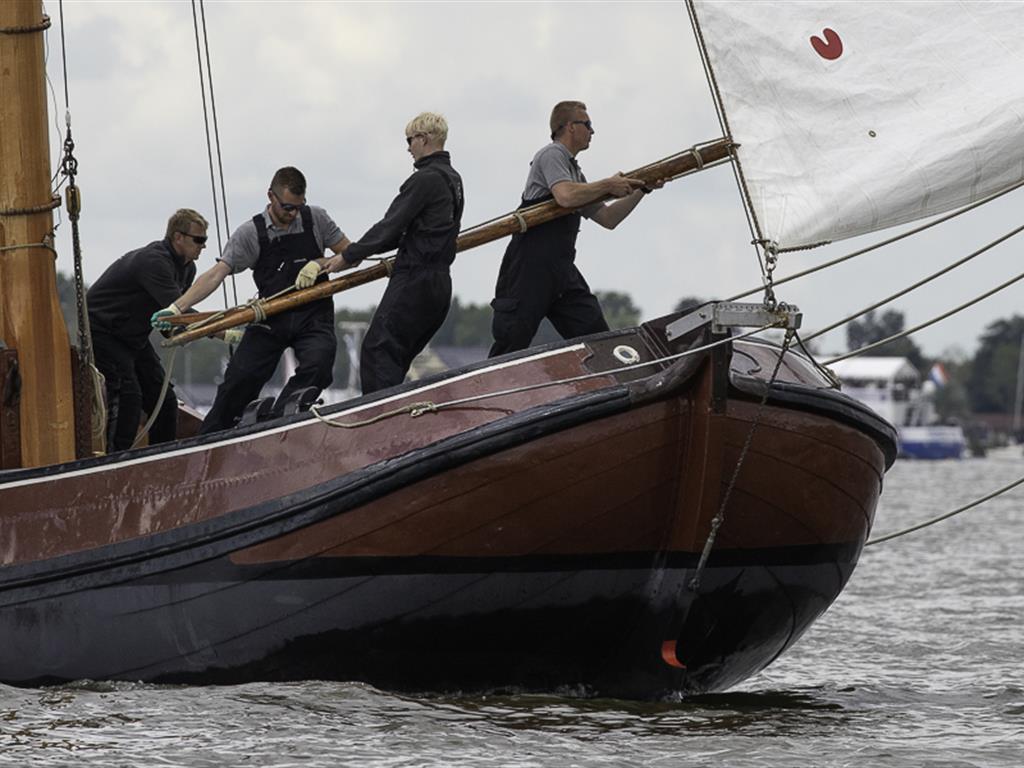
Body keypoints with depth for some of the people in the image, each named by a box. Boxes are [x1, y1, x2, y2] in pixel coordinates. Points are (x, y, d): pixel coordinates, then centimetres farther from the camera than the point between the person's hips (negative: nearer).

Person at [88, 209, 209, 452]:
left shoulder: (186, 268, 4)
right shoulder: (154, 261, -29)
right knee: (127, 395, -23)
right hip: (102, 330, -10)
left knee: (163, 399, 4)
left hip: (133, 337, 10)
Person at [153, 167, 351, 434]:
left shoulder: (315, 219, 1)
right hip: (271, 319, 0)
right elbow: (216, 273, -11)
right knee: (240, 378, -10)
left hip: (312, 315, 0)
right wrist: (177, 307, -23)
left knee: (317, 367, -27)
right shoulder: (251, 233, -3)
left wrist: (319, 264, -13)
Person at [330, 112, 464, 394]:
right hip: (440, 282, 10)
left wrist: (349, 256, -4)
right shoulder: (452, 179, 17)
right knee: (398, 359, 13)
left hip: (414, 280, -10)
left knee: (377, 350, -11)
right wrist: (364, 251, 22)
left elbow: (391, 226, -14)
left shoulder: (425, 180, -14)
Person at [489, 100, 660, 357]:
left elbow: (607, 218, 25)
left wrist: (640, 190, 16)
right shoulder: (552, 155, -3)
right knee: (510, 347, -8)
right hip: (530, 268, -9)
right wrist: (609, 185, -11)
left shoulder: (573, 170, 25)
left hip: (562, 270, 9)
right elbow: (566, 196, -23)